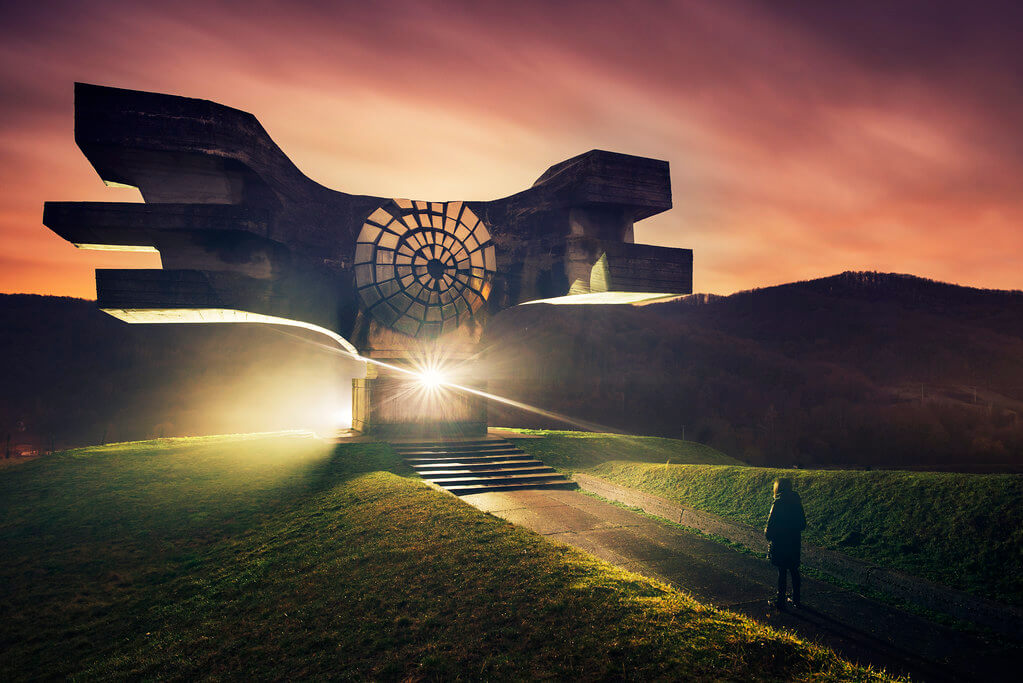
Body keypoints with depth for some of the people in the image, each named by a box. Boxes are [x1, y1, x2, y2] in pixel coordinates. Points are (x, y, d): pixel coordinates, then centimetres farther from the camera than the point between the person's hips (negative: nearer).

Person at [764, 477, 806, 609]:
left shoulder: (778, 504, -18)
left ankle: (781, 601, 11)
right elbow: (803, 525, 9)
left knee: (782, 572, 2)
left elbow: (771, 525, -17)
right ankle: (796, 599, 26)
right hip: (794, 543, 6)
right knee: (794, 570, 16)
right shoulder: (797, 502, 1)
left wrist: (767, 534, 2)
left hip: (780, 544, -6)